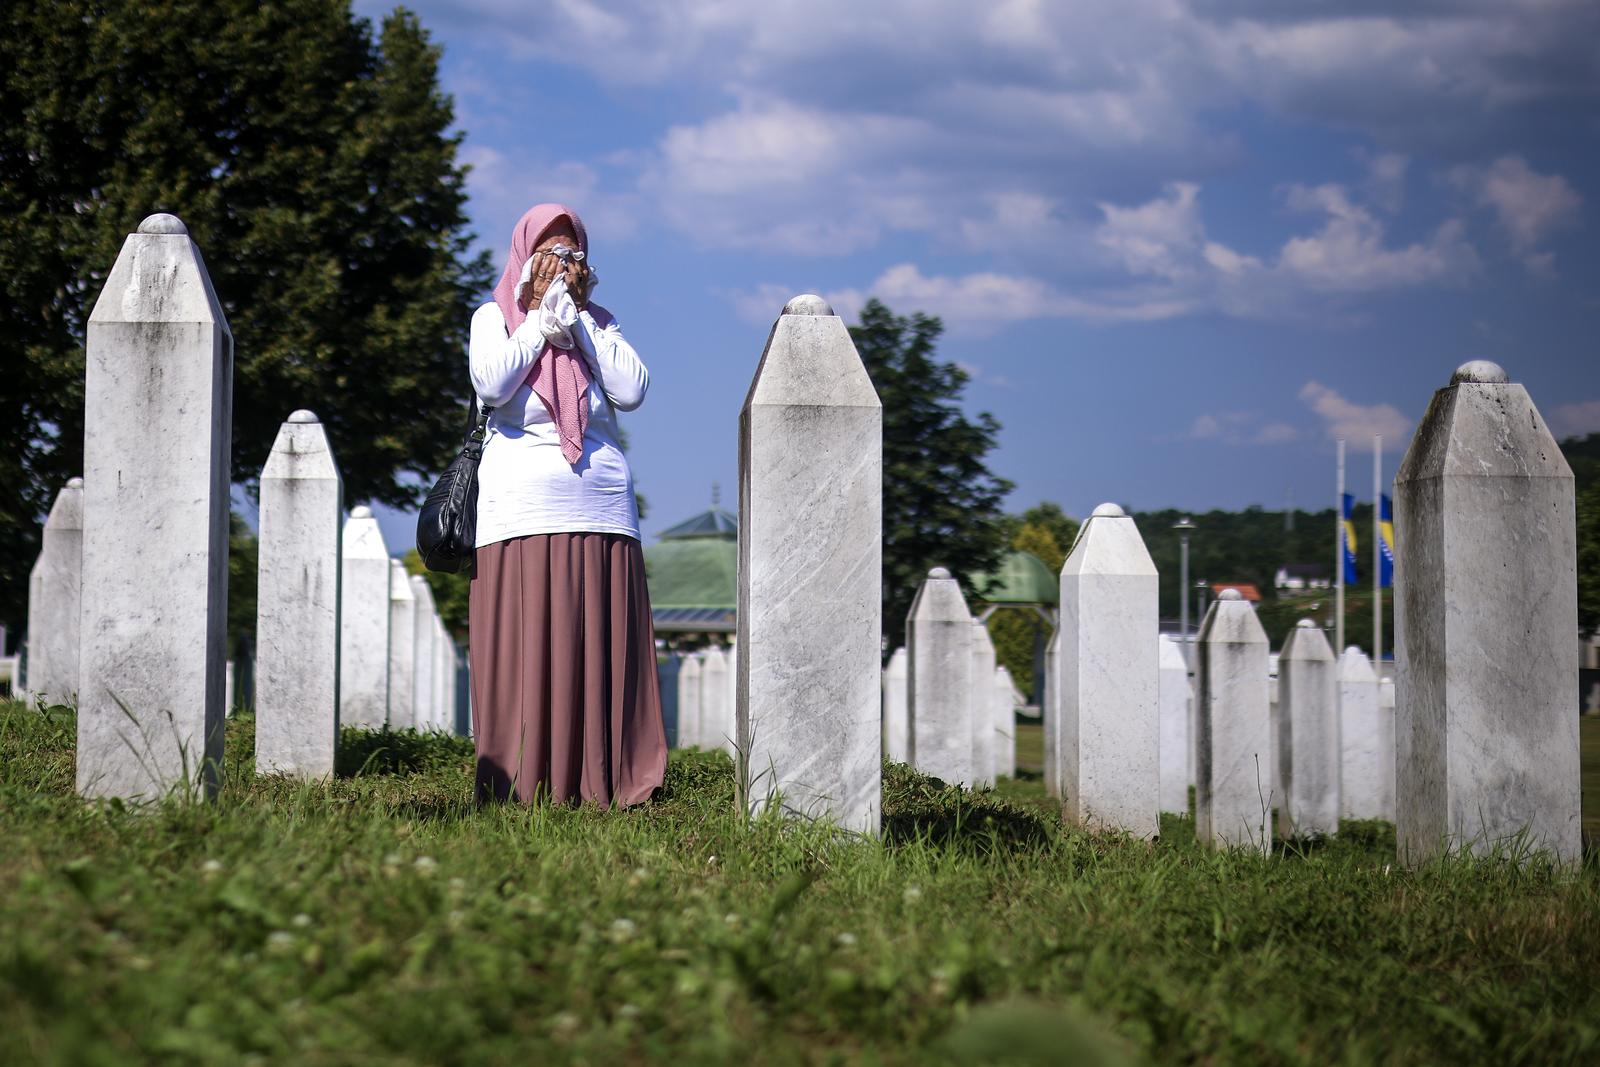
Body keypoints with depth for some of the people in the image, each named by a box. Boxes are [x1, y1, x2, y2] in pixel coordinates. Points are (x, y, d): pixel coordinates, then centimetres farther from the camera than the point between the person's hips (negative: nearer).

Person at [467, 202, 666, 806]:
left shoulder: (599, 323, 18)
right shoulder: (493, 317, 12)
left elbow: (632, 392, 0)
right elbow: (491, 385, -8)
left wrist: (578, 315, 2)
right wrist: (541, 315, -1)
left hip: (601, 503, 2)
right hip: (523, 502, -2)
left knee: (601, 650, -4)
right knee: (524, 648, -8)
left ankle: (600, 784, -4)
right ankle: (521, 787, -7)